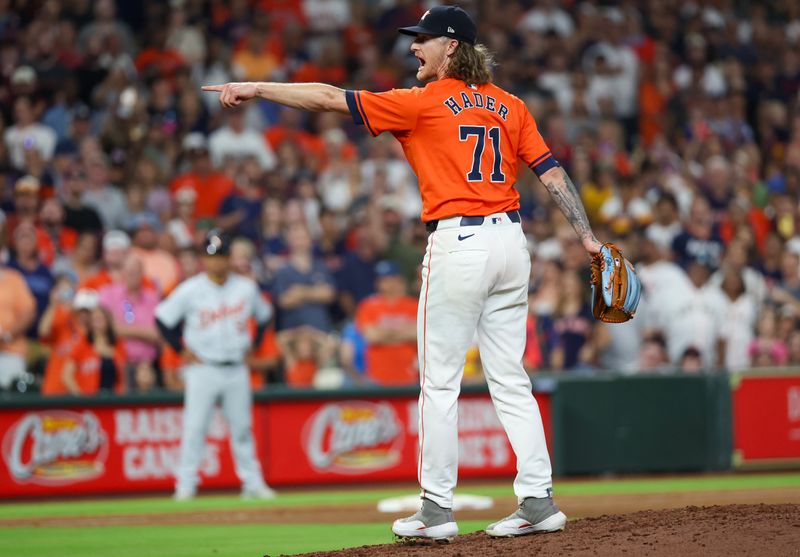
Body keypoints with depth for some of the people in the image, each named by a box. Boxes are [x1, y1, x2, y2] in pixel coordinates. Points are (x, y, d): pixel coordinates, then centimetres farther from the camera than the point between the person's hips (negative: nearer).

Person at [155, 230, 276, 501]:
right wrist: (182, 350, -3)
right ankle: (186, 484, 0)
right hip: (202, 368, -3)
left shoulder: (246, 288, 4)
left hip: (236, 369, 3)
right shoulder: (189, 290, -5)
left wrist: (252, 345, 11)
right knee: (194, 427, -5)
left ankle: (252, 483, 13)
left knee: (242, 427, 7)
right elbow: (163, 319, 0)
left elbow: (264, 315, 20)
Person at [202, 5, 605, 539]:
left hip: (458, 244, -6)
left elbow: (333, 98, -6)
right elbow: (552, 171, 6)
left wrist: (256, 88, -3)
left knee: (440, 383, 1)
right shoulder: (510, 107, 12)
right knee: (510, 380, 10)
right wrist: (587, 236, 6)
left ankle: (438, 509, 3)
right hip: (510, 240, 6)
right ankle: (539, 500, 6)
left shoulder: (424, 103, -5)